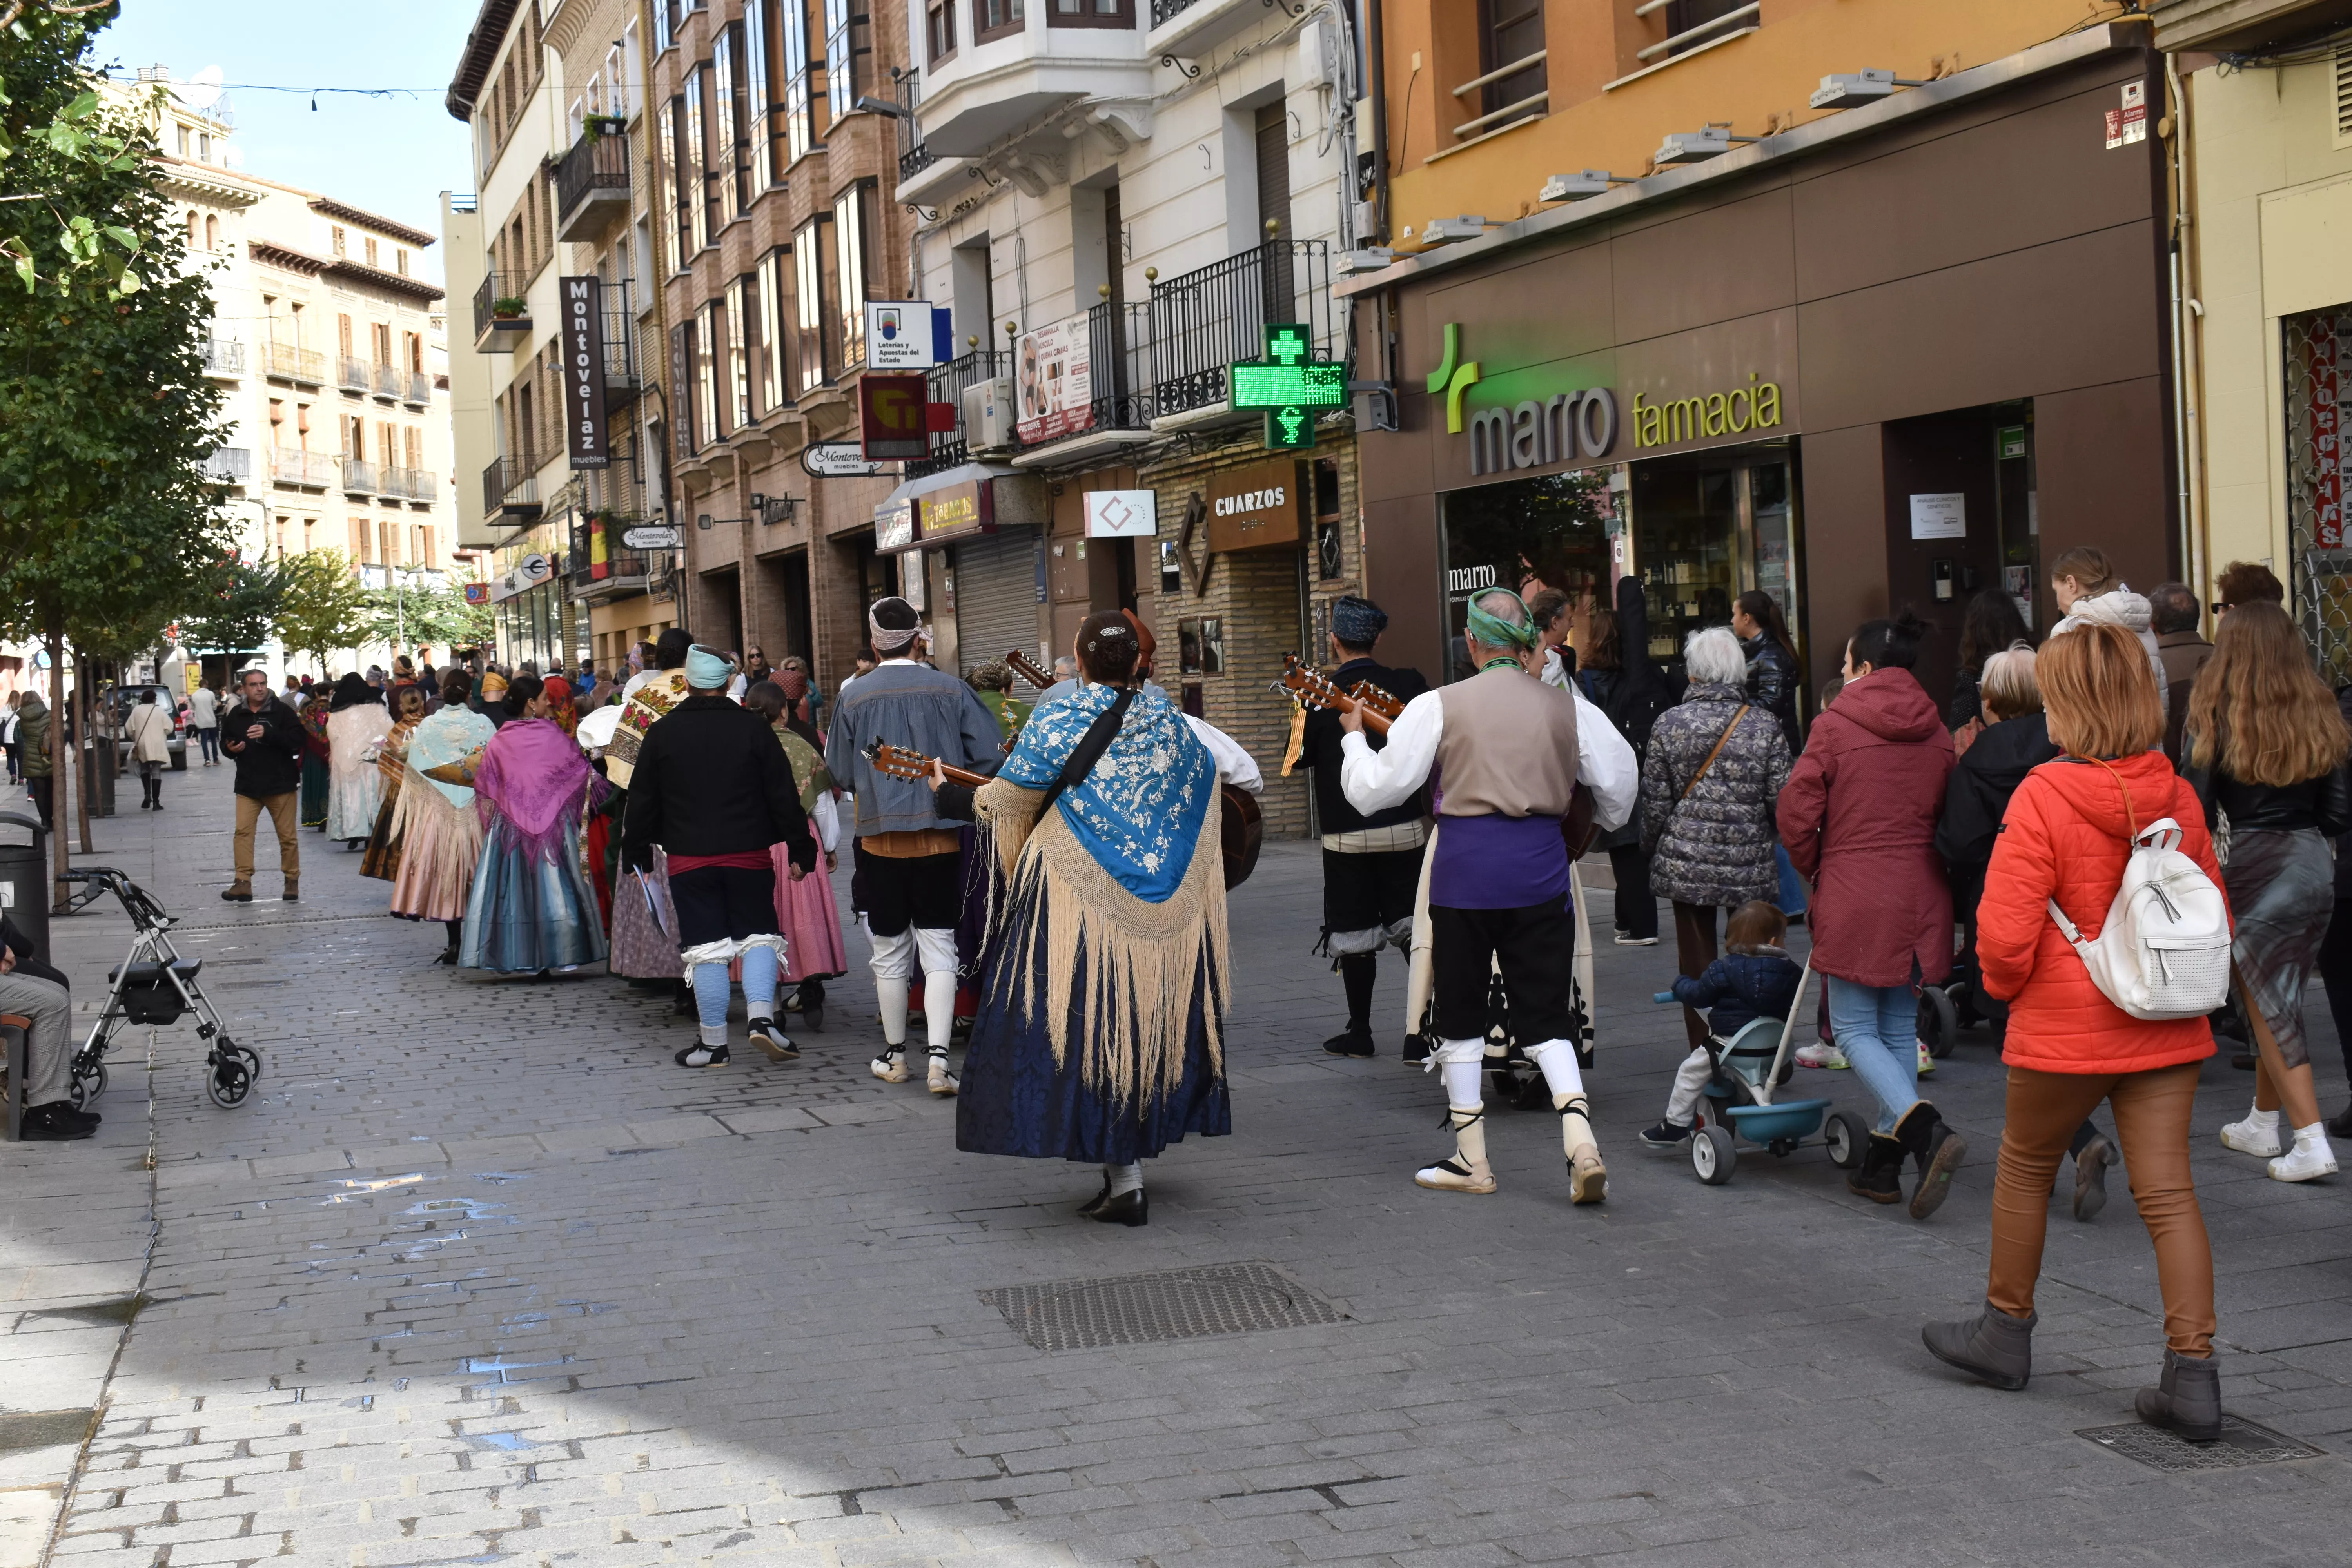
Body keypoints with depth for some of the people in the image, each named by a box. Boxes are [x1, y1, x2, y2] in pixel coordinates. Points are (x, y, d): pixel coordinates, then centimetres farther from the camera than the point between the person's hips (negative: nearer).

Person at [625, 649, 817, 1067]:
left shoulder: (662, 733, 1)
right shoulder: (753, 727, -3)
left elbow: (641, 802, 6)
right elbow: (783, 795, -2)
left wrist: (637, 856, 16)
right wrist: (801, 851, 4)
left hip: (689, 859, 1)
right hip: (750, 855, -1)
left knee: (706, 949, 4)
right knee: (758, 937, 9)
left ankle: (714, 1043, 7)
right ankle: (761, 1017, -11)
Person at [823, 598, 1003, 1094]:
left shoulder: (853, 696, -5)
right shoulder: (950, 690, -5)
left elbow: (840, 772, 3)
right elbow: (991, 756, -5)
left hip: (880, 838, 1)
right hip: (940, 838, 0)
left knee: (890, 953, 13)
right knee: (939, 950, 3)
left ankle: (895, 1055, 23)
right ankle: (938, 1055, -8)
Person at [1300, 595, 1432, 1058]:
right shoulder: (1409, 684, -4)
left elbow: (1301, 756, -1)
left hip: (1346, 834, -2)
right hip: (1406, 829, 2)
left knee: (1353, 934, 7)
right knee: (1413, 927, 9)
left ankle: (1359, 1031, 12)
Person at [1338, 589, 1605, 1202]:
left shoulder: (1439, 706, -7)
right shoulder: (1561, 705, 4)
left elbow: (1372, 791, -5)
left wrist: (1354, 735, 12)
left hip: (1467, 865, -2)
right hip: (1541, 865, 3)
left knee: (1462, 1013, 11)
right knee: (1545, 1013, 7)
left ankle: (1471, 1159, 16)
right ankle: (1580, 1141, -11)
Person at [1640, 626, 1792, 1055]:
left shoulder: (1669, 723, -4)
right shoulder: (1765, 725, -5)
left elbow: (1655, 801, -1)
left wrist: (1651, 850, 15)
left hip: (1687, 863, 0)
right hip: (1750, 865, 0)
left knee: (1697, 968, 8)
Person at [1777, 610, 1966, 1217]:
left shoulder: (1835, 725, -7)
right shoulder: (1937, 733, 6)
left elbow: (1796, 812, -7)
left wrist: (1815, 869, 9)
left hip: (1854, 895, -5)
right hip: (1921, 897, 5)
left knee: (1857, 1031, 1)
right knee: (1900, 1028, 13)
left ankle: (1928, 1132, -21)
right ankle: (1882, 1165, 15)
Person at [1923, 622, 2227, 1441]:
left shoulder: (2043, 797, -16)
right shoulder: (2178, 797, 1)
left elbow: (2005, 933, -17)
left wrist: (2005, 983, 4)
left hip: (2065, 1030, -4)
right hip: (2166, 1031, 4)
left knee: (2026, 1167, 17)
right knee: (2167, 1192, 3)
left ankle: (2006, 1331, 32)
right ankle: (2192, 1374, -1)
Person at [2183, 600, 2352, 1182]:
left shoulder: (2216, 717, -9)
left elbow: (2199, 812, -10)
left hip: (2257, 868, -5)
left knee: (2268, 1007, 3)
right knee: (2276, 1000, 18)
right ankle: (2263, 1123, 31)